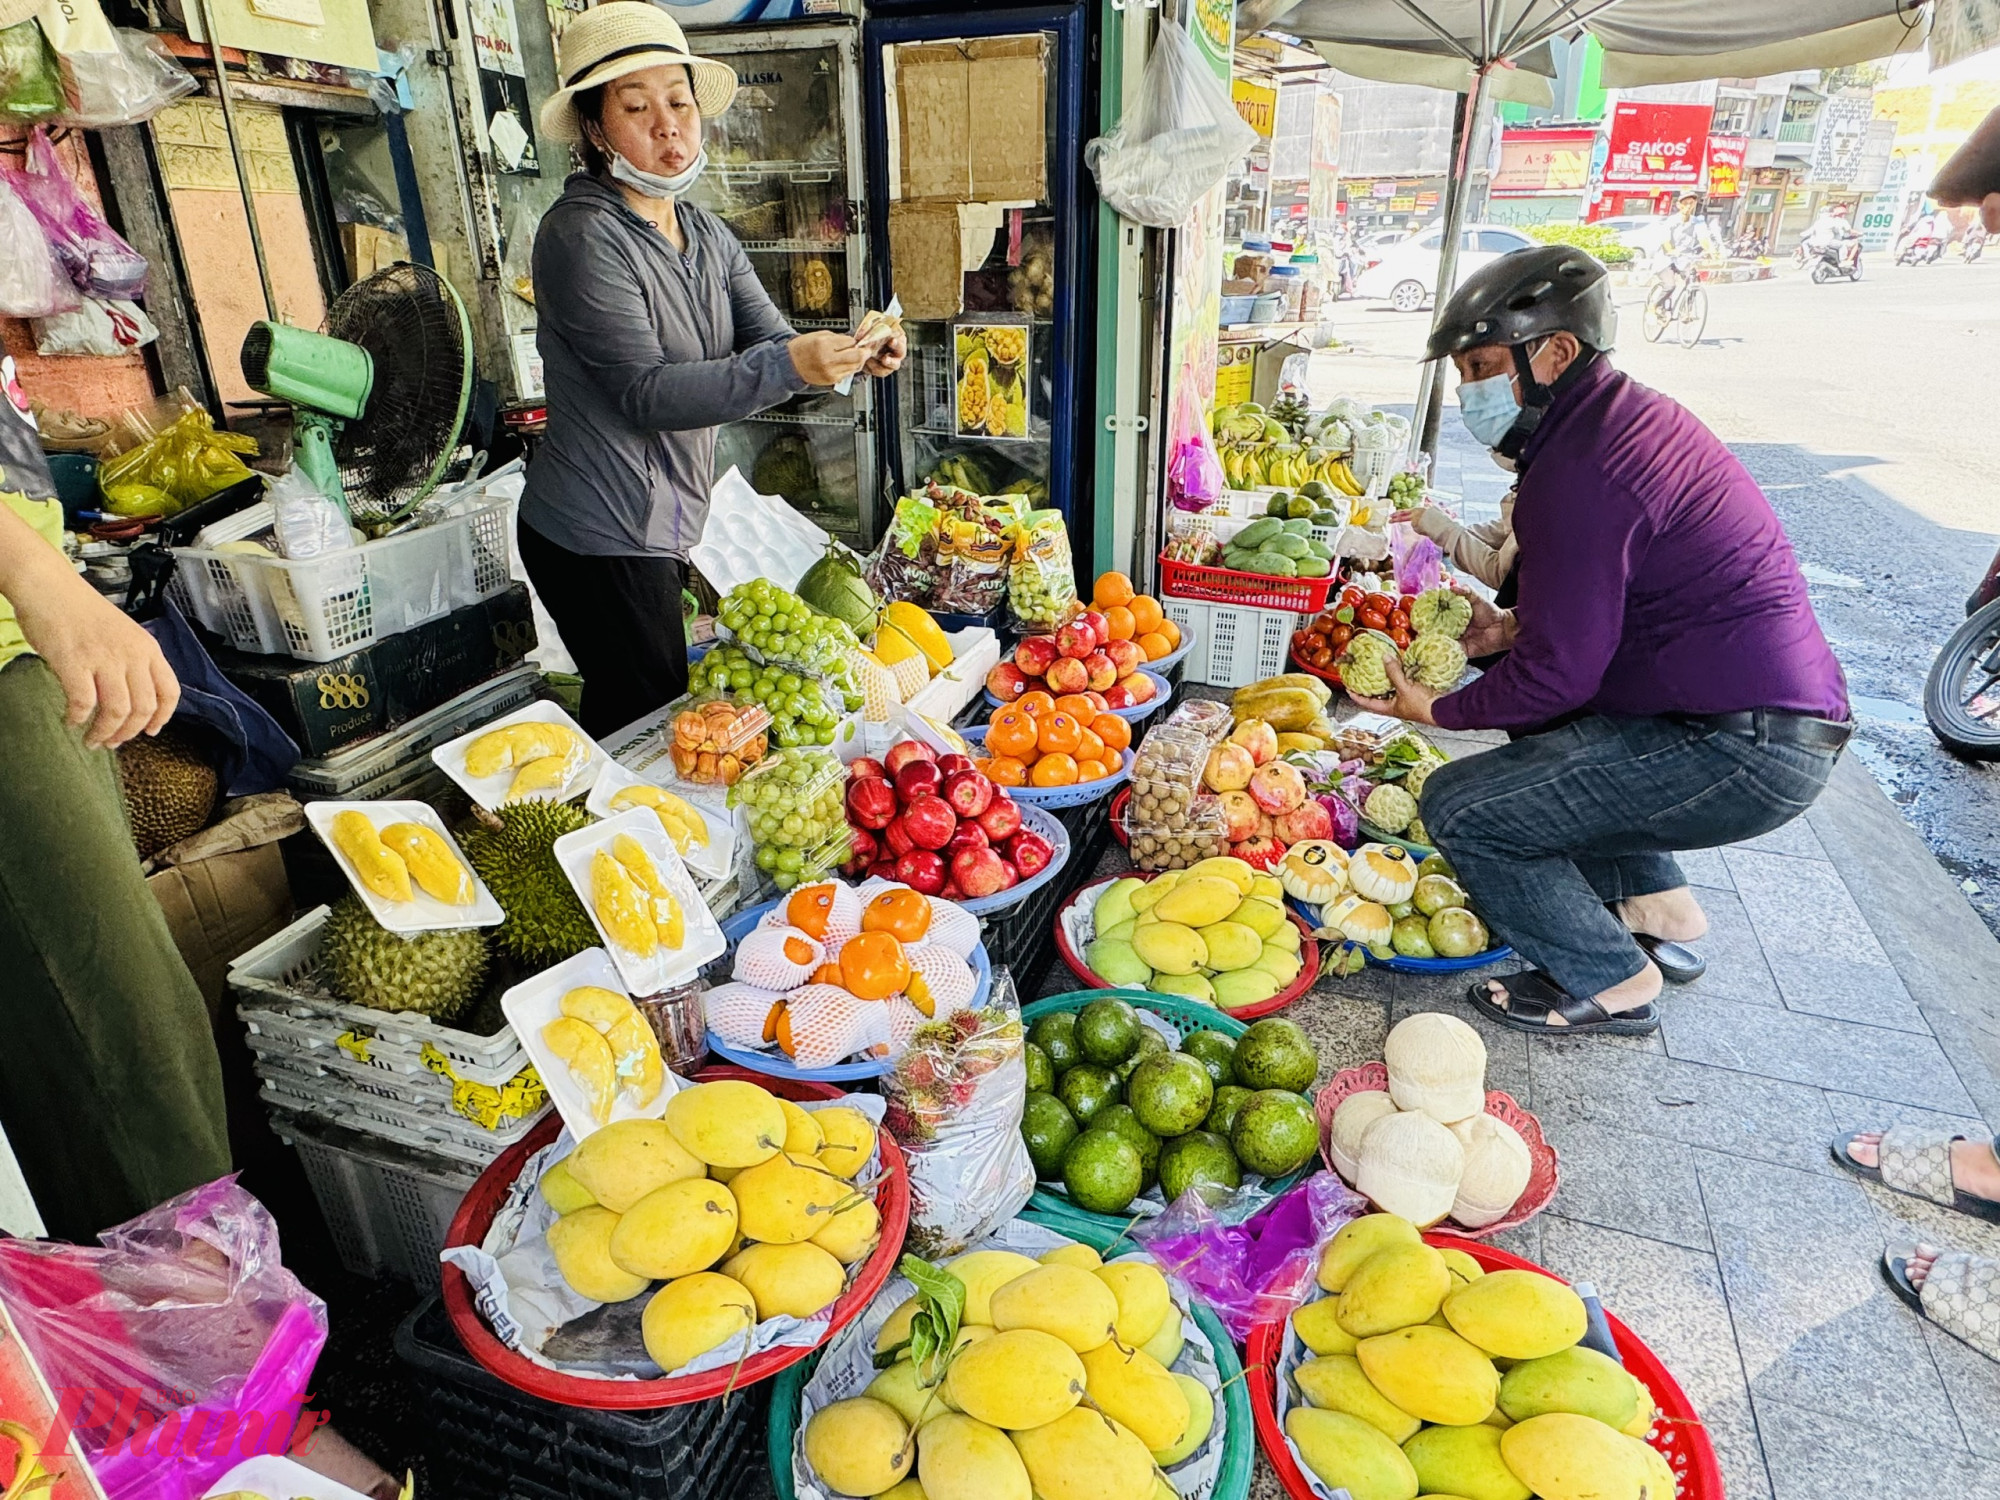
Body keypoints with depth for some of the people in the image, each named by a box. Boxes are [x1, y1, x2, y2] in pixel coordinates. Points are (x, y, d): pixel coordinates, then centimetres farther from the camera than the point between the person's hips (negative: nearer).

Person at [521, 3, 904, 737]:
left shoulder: (707, 235, 9)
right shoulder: (582, 234, -15)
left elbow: (773, 340, 0)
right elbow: (645, 392, -23)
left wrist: (848, 353, -21)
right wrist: (790, 366, -31)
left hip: (665, 528, 8)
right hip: (600, 537, -7)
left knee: (643, 717, 18)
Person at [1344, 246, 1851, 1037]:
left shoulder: (1580, 468, -21)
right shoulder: (1630, 414, 11)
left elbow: (1560, 670, -20)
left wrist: (1437, 709, -7)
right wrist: (1512, 628, 11)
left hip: (1743, 748, -11)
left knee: (1459, 807, -11)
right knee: (1539, 732, 28)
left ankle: (1609, 984, 7)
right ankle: (1655, 901, 29)